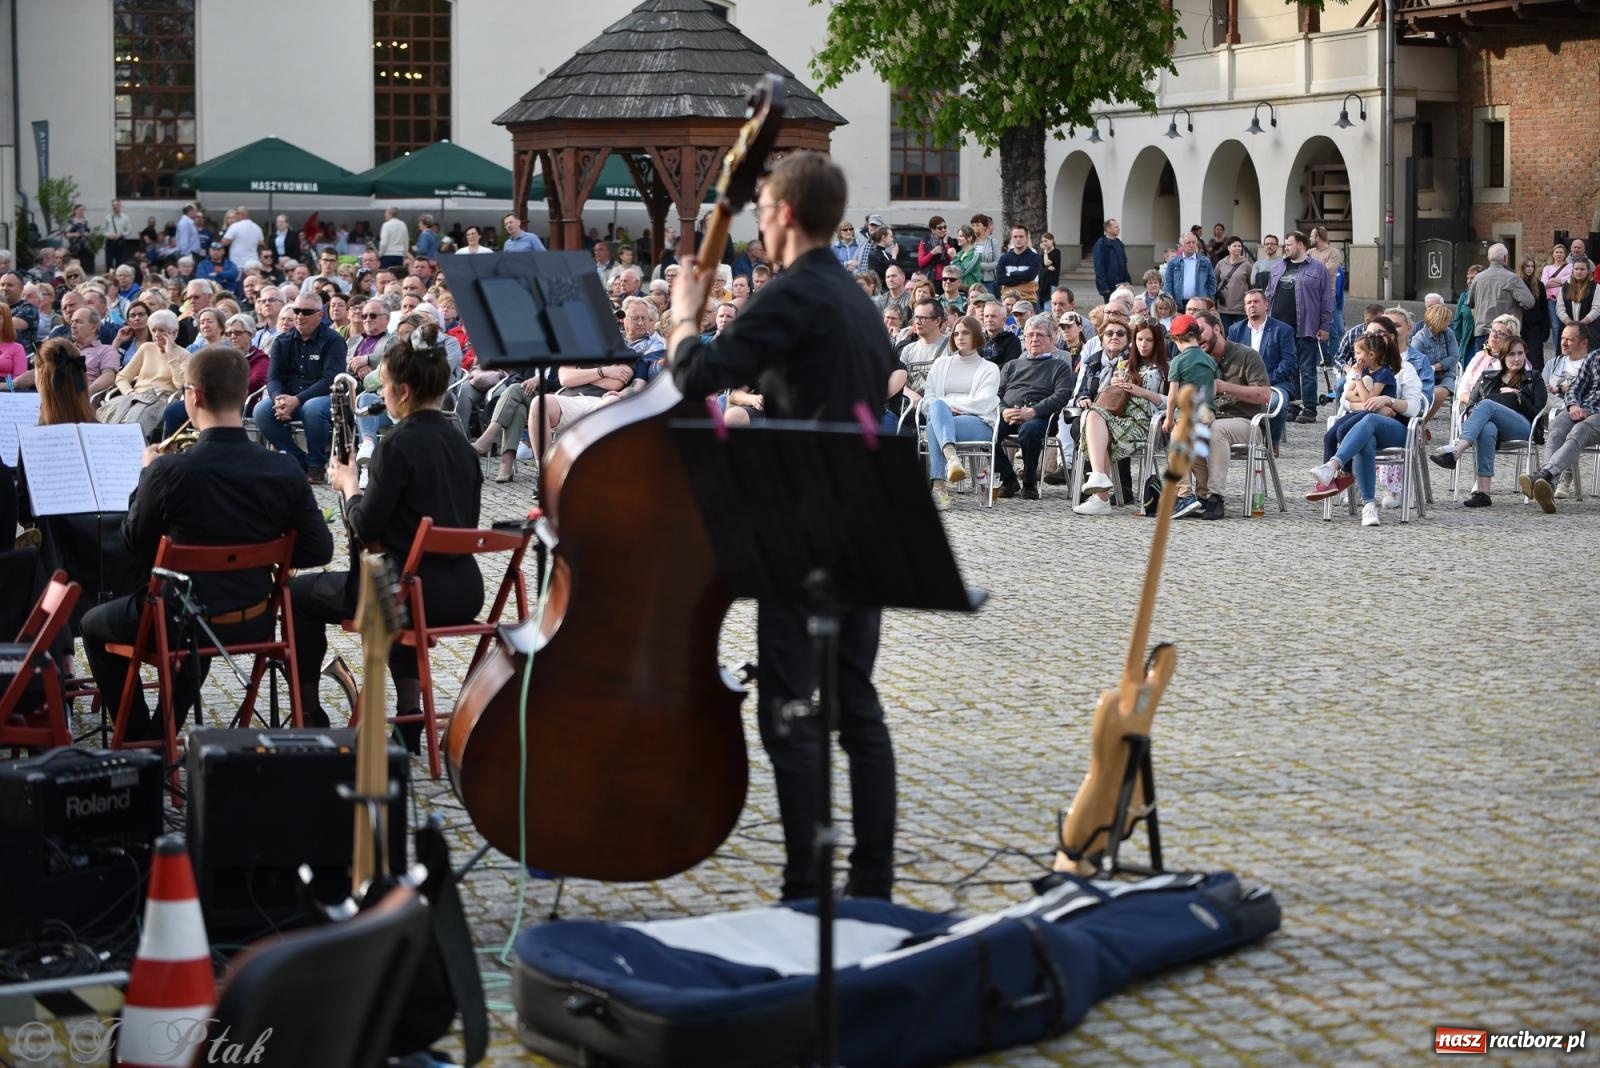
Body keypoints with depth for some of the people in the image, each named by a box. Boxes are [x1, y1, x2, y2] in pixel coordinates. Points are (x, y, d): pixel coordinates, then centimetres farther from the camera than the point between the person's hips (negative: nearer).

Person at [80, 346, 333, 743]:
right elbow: (318, 551, -6)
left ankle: (139, 739, 28)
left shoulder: (168, 472, -23)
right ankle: (165, 731, 44)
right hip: (254, 625, 4)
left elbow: (134, 542, -5)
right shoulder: (284, 471, -14)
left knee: (94, 625, 27)